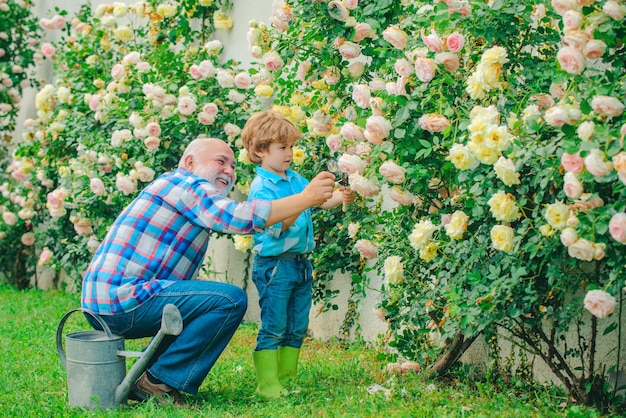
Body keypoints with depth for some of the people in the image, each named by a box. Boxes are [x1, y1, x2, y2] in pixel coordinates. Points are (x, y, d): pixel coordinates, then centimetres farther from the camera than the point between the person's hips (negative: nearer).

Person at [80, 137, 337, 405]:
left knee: (208, 304, 26)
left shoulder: (179, 186, 25)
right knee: (231, 300, -16)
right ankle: (159, 382, -11)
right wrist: (306, 199, -19)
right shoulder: (186, 182, -8)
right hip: (122, 299, -11)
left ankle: (144, 380, 16)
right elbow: (236, 217, -23)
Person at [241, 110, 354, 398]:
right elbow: (275, 227, -22)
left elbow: (321, 201, 9)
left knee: (297, 328, 13)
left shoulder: (295, 179, 10)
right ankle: (267, 385, 2)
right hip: (274, 264, -8)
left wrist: (340, 197, -11)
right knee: (273, 327, -4)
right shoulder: (261, 188, -13)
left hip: (300, 263, 8)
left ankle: (285, 379, 22)